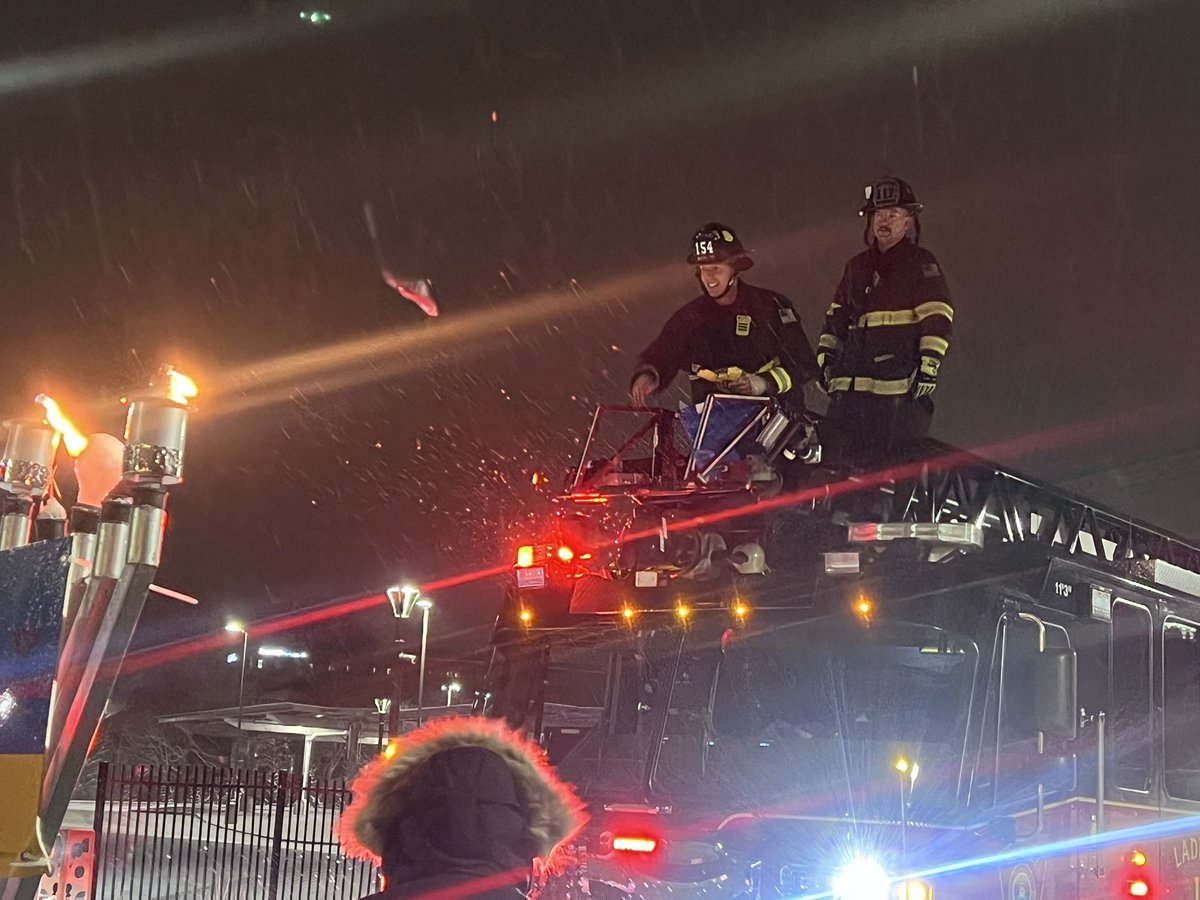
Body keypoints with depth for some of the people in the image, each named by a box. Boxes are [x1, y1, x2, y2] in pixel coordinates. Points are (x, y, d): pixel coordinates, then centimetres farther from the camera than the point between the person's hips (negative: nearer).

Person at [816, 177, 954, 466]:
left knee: (892, 462, -12)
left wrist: (930, 363, -15)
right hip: (851, 385, 6)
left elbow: (937, 317, -5)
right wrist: (825, 355, 18)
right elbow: (836, 316, 28)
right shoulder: (857, 266, 22)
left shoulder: (921, 263, 4)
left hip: (900, 384, -6)